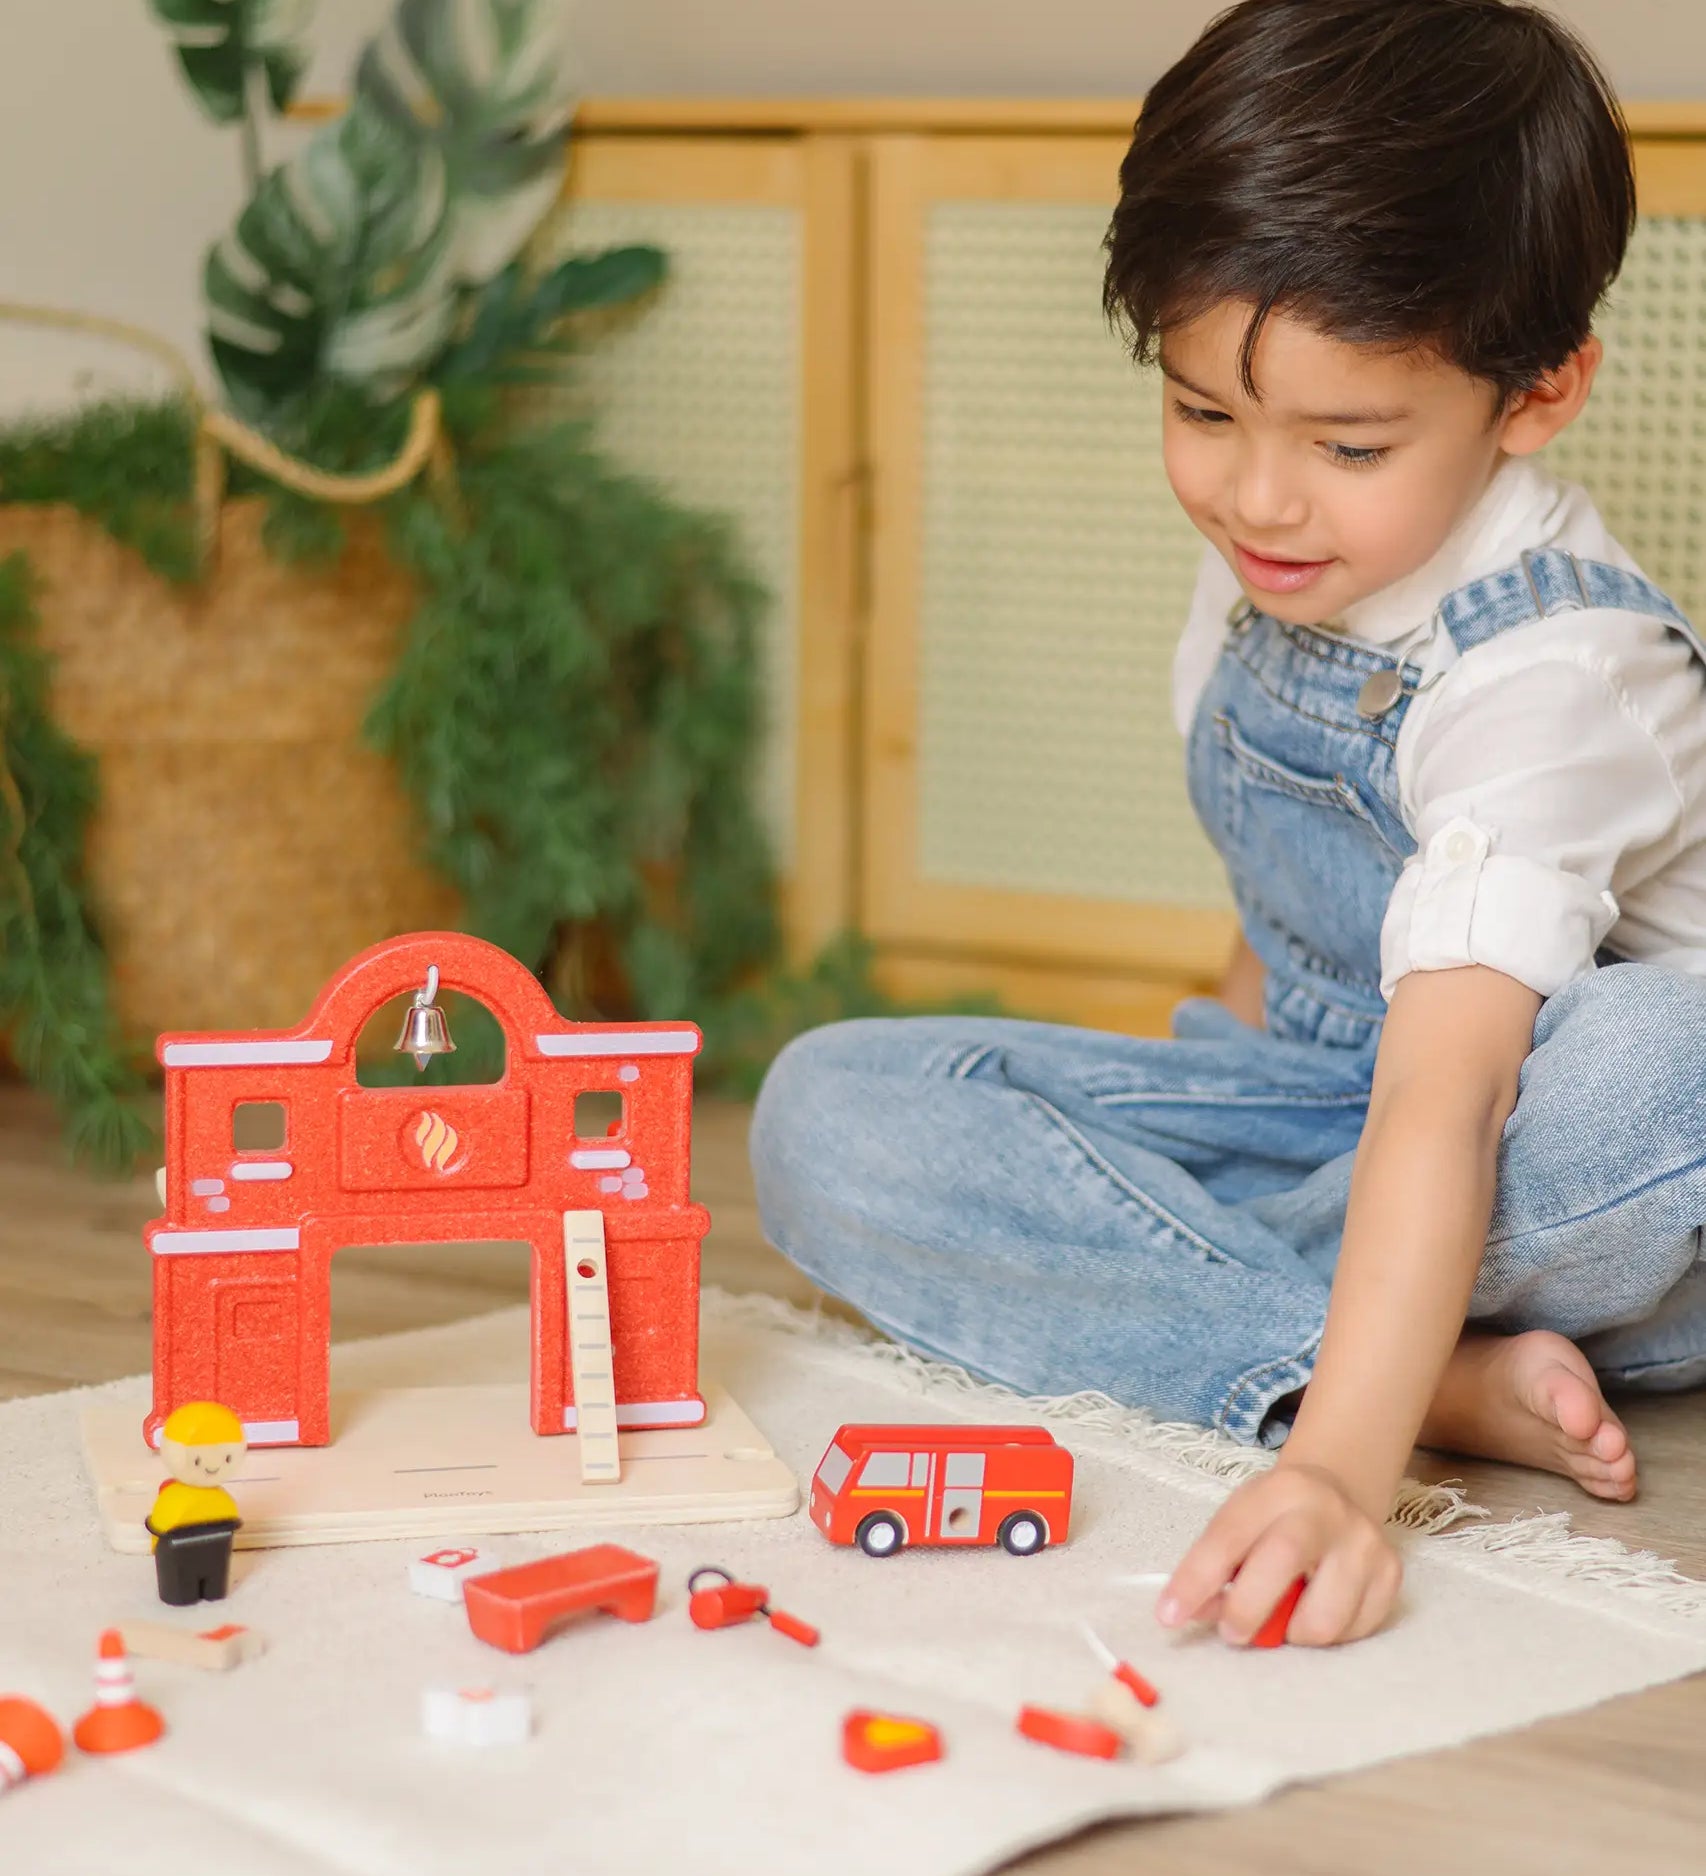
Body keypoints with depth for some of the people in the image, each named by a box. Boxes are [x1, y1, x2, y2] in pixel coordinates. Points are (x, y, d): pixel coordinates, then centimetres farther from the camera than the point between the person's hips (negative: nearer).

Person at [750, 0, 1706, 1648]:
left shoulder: (1546, 672, -27)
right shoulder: (1262, 577, -3)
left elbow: (1447, 1096, -40)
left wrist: (1340, 1465, -51)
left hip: (1565, 1165, -7)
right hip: (1329, 1100, 7)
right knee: (830, 1112, -14)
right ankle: (1452, 1377, -27)